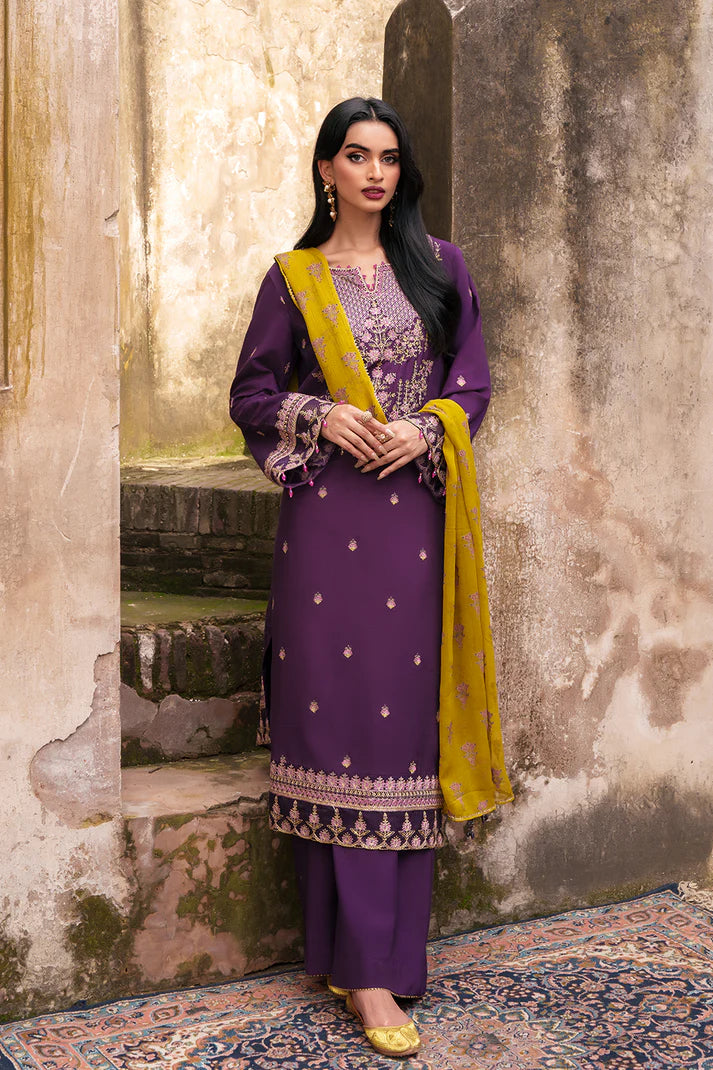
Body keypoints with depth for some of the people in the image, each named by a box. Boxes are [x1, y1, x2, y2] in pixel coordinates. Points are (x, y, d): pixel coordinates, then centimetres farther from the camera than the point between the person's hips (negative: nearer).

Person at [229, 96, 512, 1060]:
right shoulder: (294, 277, 9)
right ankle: (365, 968, -1)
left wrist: (426, 429, -9)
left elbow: (473, 378, 10)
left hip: (415, 512, 2)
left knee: (404, 717, 1)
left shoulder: (439, 266, 12)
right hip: (328, 517, -1)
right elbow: (253, 391, 10)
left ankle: (376, 951, 11)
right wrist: (320, 418, -9)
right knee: (335, 717, -6)